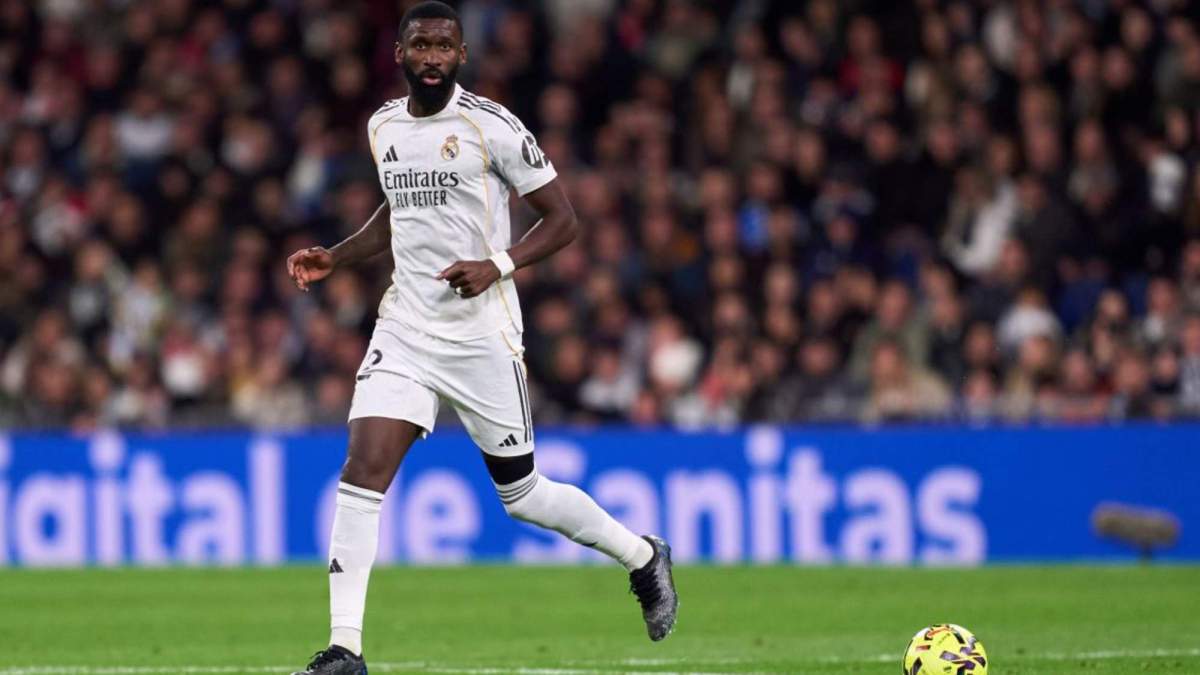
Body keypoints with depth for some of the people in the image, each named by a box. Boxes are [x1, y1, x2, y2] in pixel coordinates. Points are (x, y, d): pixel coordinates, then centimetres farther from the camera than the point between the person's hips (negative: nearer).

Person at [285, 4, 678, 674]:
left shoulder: (492, 126, -10)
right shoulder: (383, 126, 9)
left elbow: (563, 220, -7)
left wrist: (498, 266, -21)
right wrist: (334, 258, 14)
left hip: (481, 333, -5)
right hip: (405, 328, 5)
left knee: (521, 492, 6)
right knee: (362, 473, -12)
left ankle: (644, 556, 32)